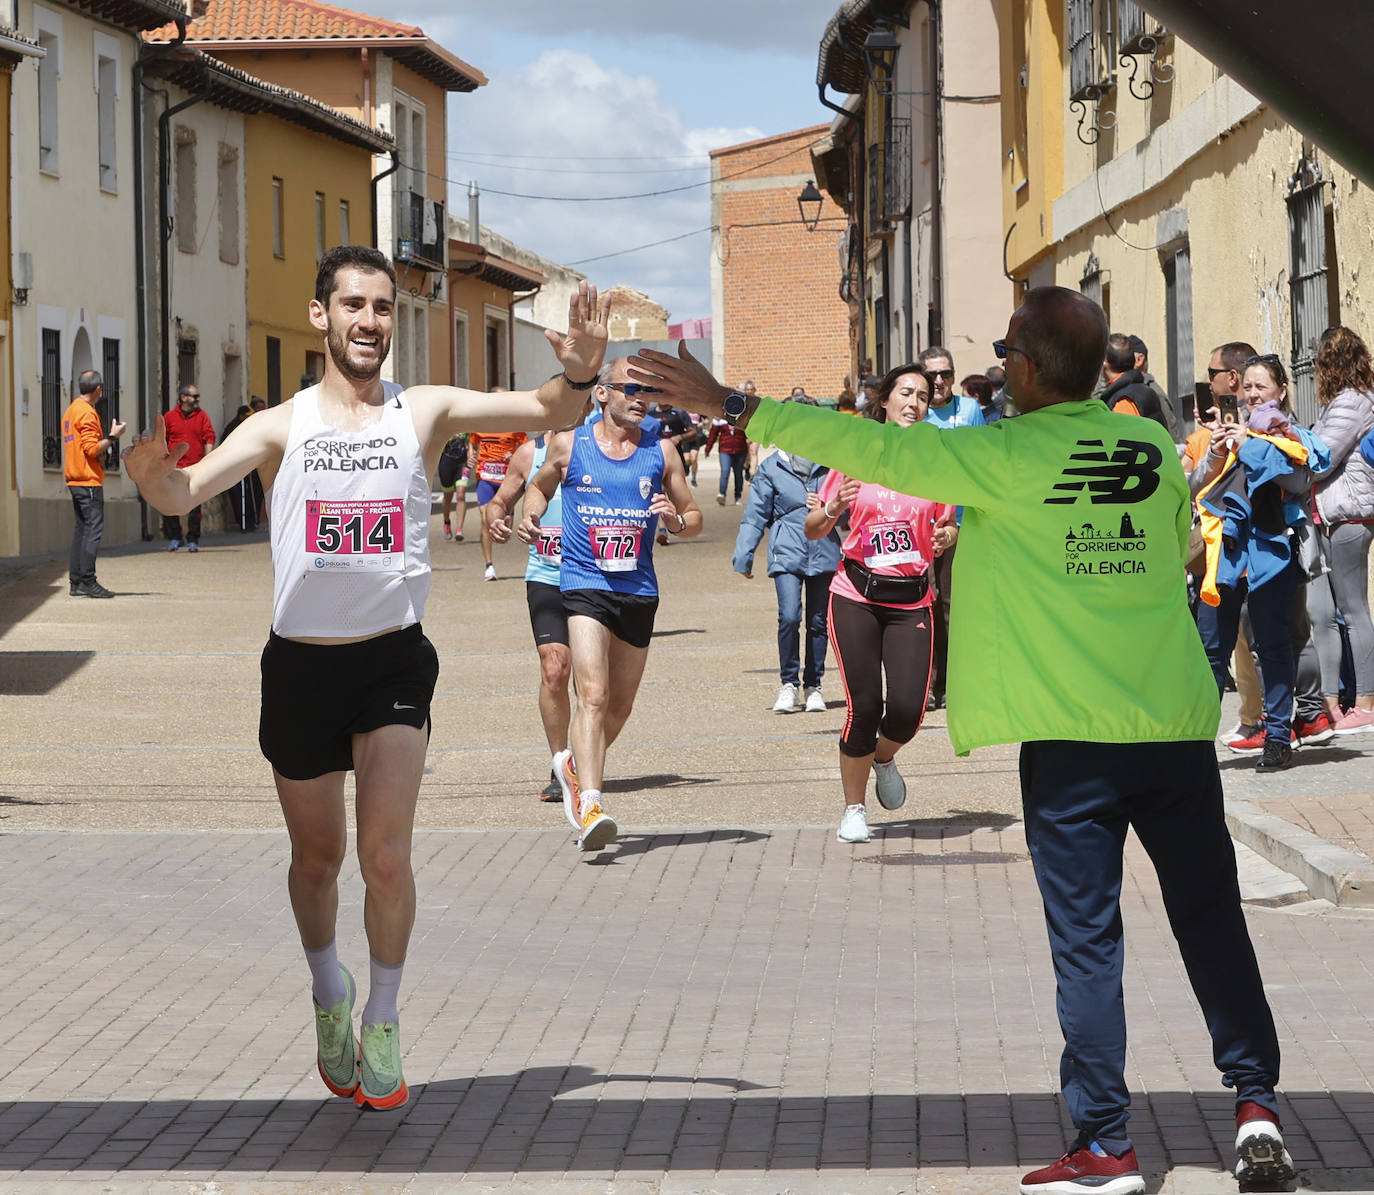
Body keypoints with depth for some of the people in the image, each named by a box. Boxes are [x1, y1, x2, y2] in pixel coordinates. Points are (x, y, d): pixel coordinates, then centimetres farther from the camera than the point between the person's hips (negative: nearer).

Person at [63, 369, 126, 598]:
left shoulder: (71, 410, 17)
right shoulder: (87, 412, -12)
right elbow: (91, 449, -18)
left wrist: (106, 442, 22)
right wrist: (112, 437, -9)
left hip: (74, 481, 10)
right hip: (89, 480, -10)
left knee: (81, 528, 11)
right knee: (94, 529, -9)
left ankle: (76, 581, 9)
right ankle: (87, 582, -13)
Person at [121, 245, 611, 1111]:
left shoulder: (426, 413, 0)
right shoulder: (281, 427, 0)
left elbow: (548, 411, -11)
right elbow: (183, 494, -11)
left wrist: (581, 373, -34)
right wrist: (150, 470, -35)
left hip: (394, 658, -1)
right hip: (302, 662, 1)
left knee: (386, 856, -14)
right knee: (318, 858, 15)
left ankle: (384, 1023, 8)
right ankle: (329, 991, 42)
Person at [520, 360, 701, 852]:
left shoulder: (661, 453, 6)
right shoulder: (568, 445, 2)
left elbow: (694, 519, 12)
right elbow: (541, 484, 22)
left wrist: (675, 520, -10)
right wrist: (531, 517, 2)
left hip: (639, 590, 4)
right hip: (584, 585, -4)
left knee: (620, 704, 14)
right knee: (593, 695, -20)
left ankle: (573, 763, 42)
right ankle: (589, 805, -28)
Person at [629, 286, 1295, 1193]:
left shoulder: (1003, 458, -9)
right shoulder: (1154, 447, 5)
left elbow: (872, 449, -9)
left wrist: (732, 407, -5)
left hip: (1074, 735, -4)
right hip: (1179, 721, 4)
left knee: (1086, 939, 2)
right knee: (1211, 917, 13)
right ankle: (1257, 1103, 11)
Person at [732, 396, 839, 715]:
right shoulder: (772, 467, 3)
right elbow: (755, 515, 5)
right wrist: (743, 556, 4)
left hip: (824, 553, 2)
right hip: (787, 553, -2)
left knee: (818, 622, 7)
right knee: (789, 617, -16)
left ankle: (813, 686, 20)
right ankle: (788, 684, -1)